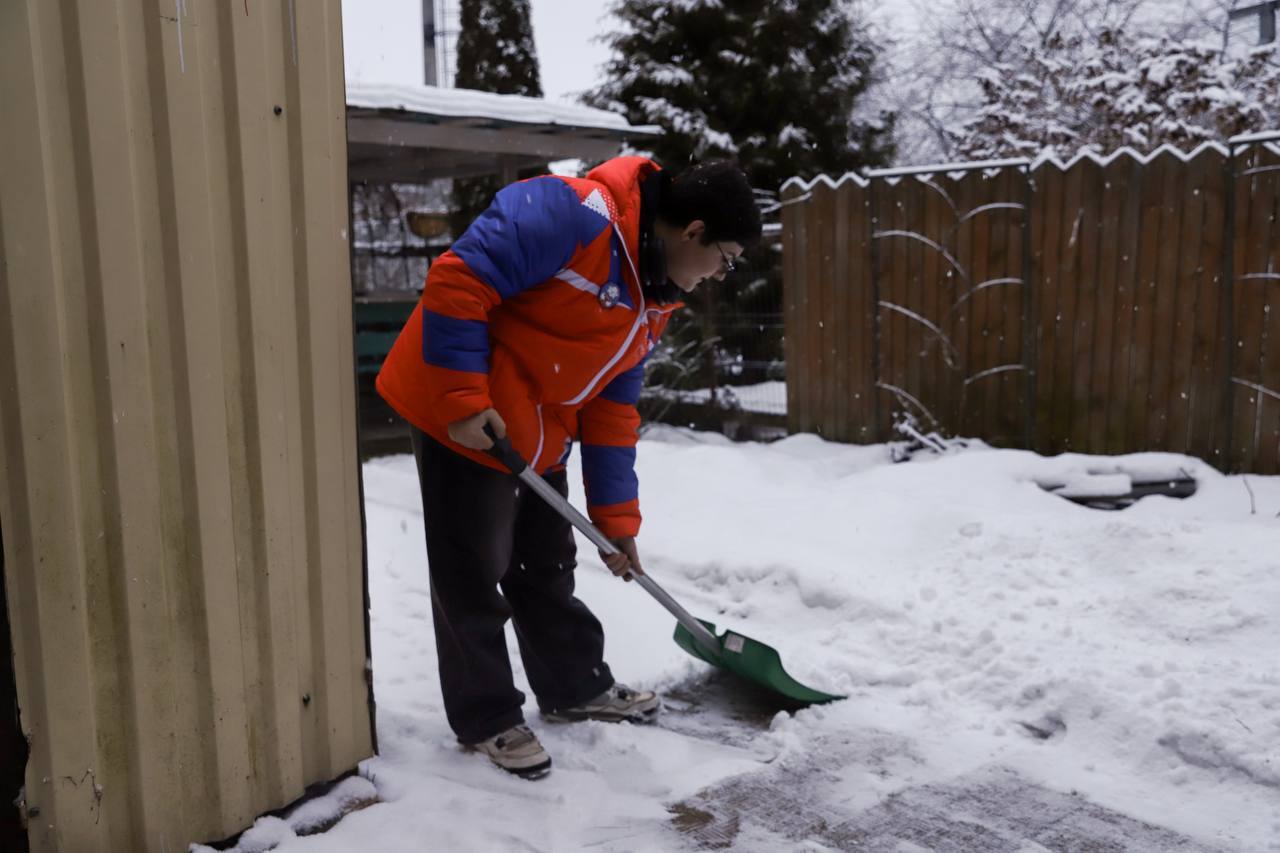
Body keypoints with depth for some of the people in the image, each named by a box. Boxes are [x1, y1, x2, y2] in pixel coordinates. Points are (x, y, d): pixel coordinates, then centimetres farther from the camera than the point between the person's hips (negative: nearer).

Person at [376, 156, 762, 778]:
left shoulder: (653, 299, 8)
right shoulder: (576, 215, -22)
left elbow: (613, 409, 11)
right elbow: (457, 282, -26)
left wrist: (616, 519, 10)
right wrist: (463, 399, -26)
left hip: (537, 438, 9)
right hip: (462, 420, -9)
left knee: (547, 567, 20)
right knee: (475, 573, 3)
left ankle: (576, 688, 37)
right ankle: (485, 718, 20)